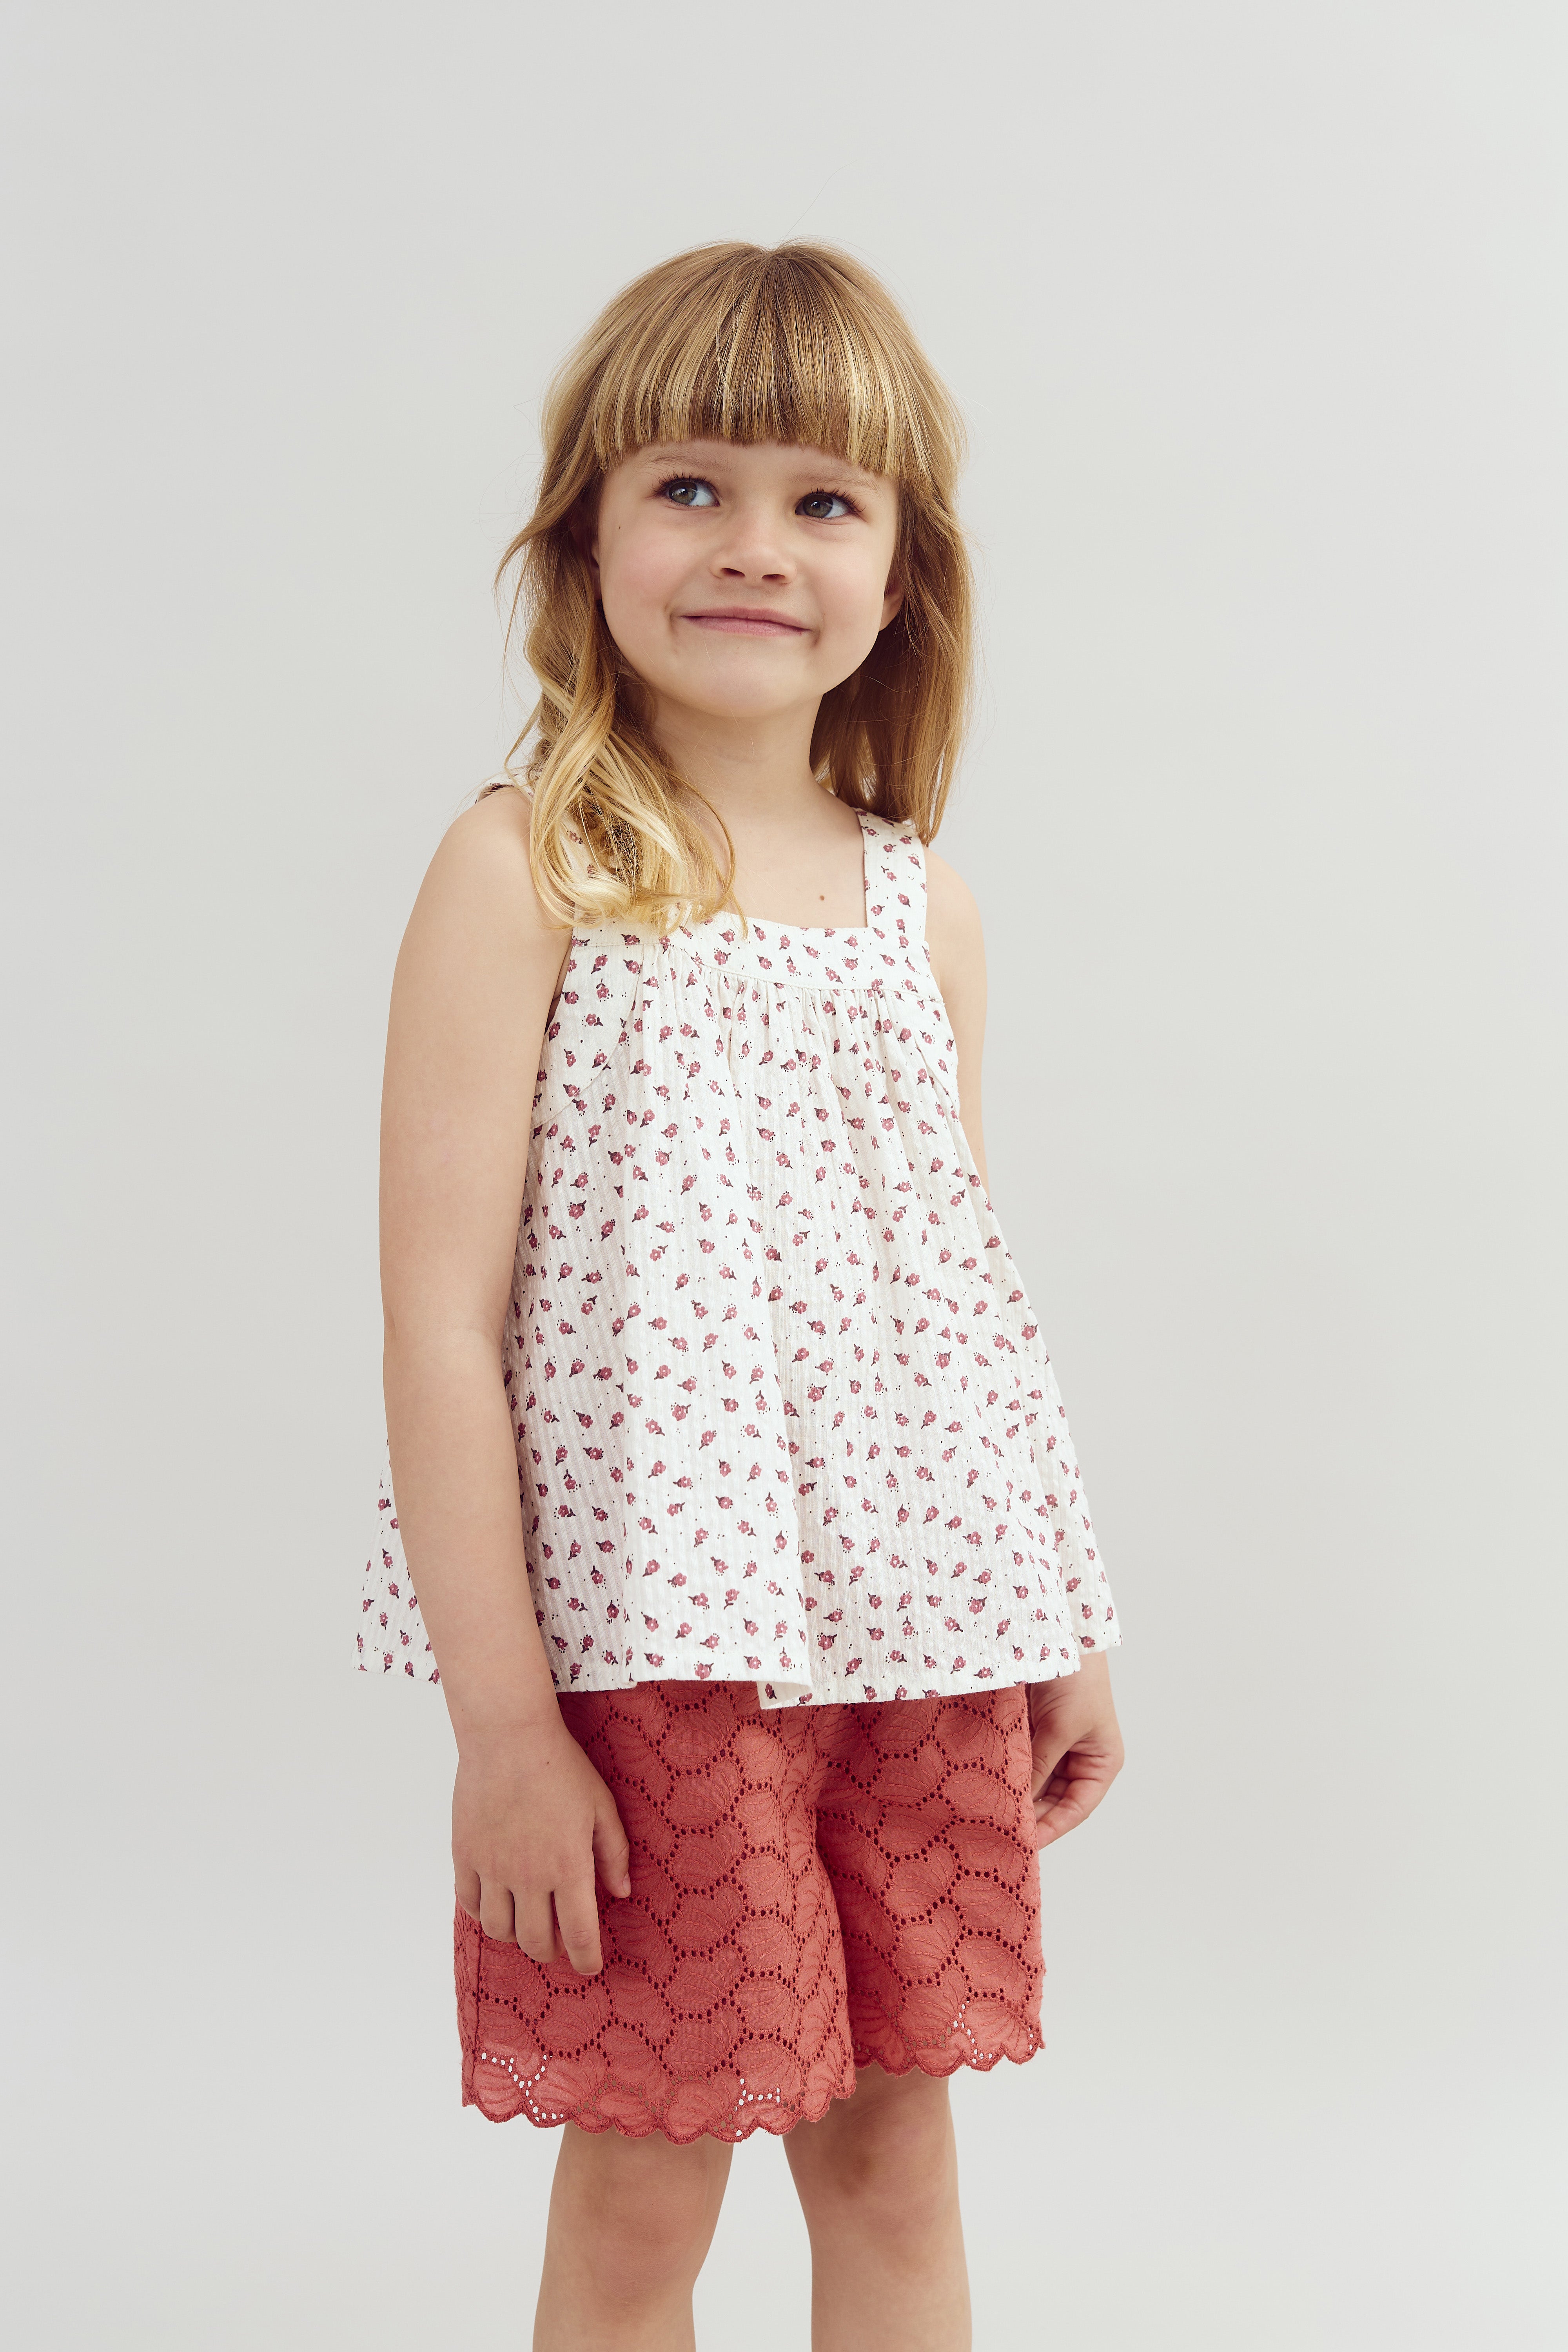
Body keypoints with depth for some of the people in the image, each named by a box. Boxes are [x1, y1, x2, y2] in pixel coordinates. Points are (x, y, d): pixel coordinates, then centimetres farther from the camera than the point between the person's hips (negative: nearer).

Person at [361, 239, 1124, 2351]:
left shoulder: (922, 905, 7)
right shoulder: (523, 867, -8)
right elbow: (442, 1314, -11)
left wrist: (1065, 1626, 15)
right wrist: (498, 1716, -14)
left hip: (915, 1634, 5)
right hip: (646, 1645, -4)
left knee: (895, 2157, 14)